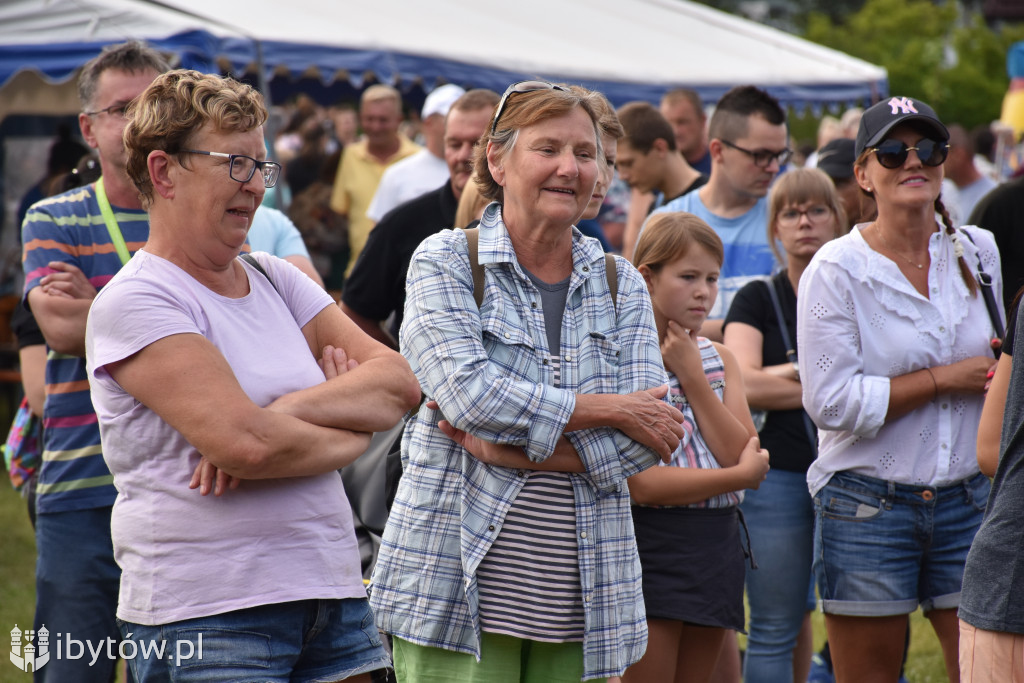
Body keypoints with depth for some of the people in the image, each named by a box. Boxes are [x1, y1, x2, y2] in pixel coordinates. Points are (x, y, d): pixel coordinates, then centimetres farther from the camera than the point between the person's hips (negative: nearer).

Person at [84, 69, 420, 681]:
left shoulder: (276, 280, 13)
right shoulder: (135, 302, -8)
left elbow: (399, 383, 3)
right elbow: (244, 442, -20)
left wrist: (286, 410, -13)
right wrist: (350, 432, -3)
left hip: (332, 593, 6)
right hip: (207, 614, -6)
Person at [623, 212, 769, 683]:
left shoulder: (719, 360, 12)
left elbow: (740, 453, -2)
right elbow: (642, 485, -17)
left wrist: (692, 376, -6)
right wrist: (741, 476, -7)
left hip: (715, 541, 6)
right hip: (650, 543, -6)